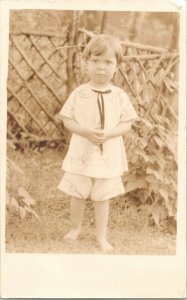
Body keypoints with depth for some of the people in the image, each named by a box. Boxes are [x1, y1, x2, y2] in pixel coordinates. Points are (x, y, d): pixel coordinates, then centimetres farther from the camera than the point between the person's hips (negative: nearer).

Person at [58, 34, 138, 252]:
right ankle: (75, 228, 35)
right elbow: (67, 120, -4)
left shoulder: (119, 96, -5)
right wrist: (86, 132, -21)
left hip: (108, 155, 0)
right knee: (77, 195, 13)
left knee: (102, 197, 11)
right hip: (82, 153, 0)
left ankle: (101, 236, 26)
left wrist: (107, 134, -21)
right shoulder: (79, 93, -6)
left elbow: (126, 124, -3)